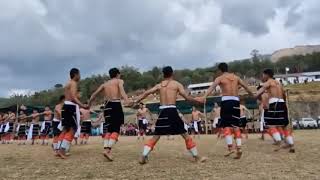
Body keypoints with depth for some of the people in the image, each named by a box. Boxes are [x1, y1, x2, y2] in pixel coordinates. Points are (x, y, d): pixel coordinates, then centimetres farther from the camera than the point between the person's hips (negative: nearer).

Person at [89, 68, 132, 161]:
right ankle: (108, 149, -19)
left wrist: (89, 104, 30)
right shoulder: (119, 81, 8)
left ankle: (106, 149, 3)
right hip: (116, 105, -5)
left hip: (107, 105, 5)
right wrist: (126, 100, -32)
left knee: (109, 129, 14)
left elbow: (94, 94, 19)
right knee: (116, 130, -4)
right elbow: (121, 89, -15)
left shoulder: (105, 84, 22)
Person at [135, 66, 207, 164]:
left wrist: (135, 102, 12)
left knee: (156, 136, 13)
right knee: (185, 134, 8)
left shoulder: (159, 85, 14)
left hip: (162, 112, 3)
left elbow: (146, 93, 7)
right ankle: (196, 157, 15)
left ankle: (143, 156, 6)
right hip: (172, 111, -3)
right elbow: (187, 97, 1)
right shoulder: (177, 84, 5)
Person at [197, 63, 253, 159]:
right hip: (236, 101, 4)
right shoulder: (236, 77, 18)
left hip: (226, 101, -4)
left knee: (226, 125, 1)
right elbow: (246, 87, 26)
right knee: (236, 125, 9)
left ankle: (230, 147, -12)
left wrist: (204, 97, -28)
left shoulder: (220, 78, 4)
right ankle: (239, 148, 3)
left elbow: (211, 87, -14)